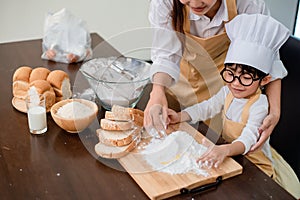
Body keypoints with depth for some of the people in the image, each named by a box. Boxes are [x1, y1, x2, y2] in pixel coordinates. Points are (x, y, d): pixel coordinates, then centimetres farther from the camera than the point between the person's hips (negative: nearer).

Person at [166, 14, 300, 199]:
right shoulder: (228, 92, -3)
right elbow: (207, 107, 5)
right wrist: (180, 116, -11)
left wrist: (226, 150, -57)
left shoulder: (259, 105, -24)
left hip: (254, 161, -7)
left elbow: (248, 138, -36)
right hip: (229, 151, 7)